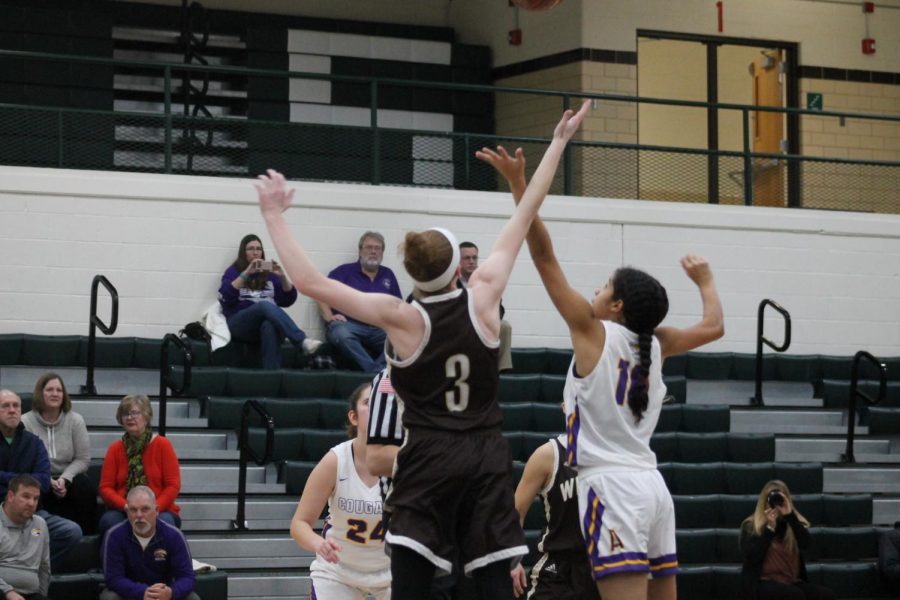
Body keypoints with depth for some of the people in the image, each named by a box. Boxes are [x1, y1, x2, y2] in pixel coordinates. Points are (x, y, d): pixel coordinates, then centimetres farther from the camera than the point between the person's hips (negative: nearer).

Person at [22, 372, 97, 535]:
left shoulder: (75, 420, 2)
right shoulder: (25, 422, -5)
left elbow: (83, 459, -1)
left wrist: (65, 479, -18)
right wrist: (48, 481, -21)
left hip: (70, 478, 2)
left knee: (86, 488, -30)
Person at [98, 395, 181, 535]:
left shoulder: (162, 445, 4)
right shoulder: (115, 449, 9)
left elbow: (173, 485, -1)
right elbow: (105, 488, 4)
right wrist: (126, 506, -15)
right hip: (122, 512, 1)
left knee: (165, 521, -36)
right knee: (109, 520, -32)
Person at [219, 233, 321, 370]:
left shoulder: (269, 273, 21)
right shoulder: (233, 271, 16)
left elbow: (288, 299, 12)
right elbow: (225, 297, -5)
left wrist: (282, 276, -3)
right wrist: (246, 273, -11)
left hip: (268, 321, 2)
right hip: (240, 325, -2)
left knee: (269, 326, -38)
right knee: (265, 305, -35)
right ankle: (303, 342, -53)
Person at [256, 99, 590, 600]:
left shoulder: (402, 318, -9)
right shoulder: (483, 298, -3)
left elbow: (310, 282, -11)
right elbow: (525, 217, 5)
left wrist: (274, 216, -3)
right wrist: (559, 142, 13)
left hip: (428, 461, -3)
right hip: (486, 458, 3)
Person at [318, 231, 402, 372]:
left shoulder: (388, 275, 23)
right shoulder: (344, 271, 13)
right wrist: (329, 317, -7)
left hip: (380, 330, 3)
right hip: (350, 325, -3)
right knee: (340, 334, -40)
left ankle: (377, 371, -39)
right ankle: (378, 371, -43)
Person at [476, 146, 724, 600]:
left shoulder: (594, 333, -3)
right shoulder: (655, 344, 12)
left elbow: (545, 256, -6)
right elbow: (713, 327, 28)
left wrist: (518, 184, -7)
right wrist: (705, 282, 47)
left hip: (613, 486, -8)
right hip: (651, 484, 8)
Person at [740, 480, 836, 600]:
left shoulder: (792, 523, 13)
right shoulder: (751, 526, 4)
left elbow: (805, 544, -8)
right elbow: (752, 557, -11)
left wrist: (790, 515, -16)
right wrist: (770, 528, -13)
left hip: (792, 582, 4)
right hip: (763, 583, -4)